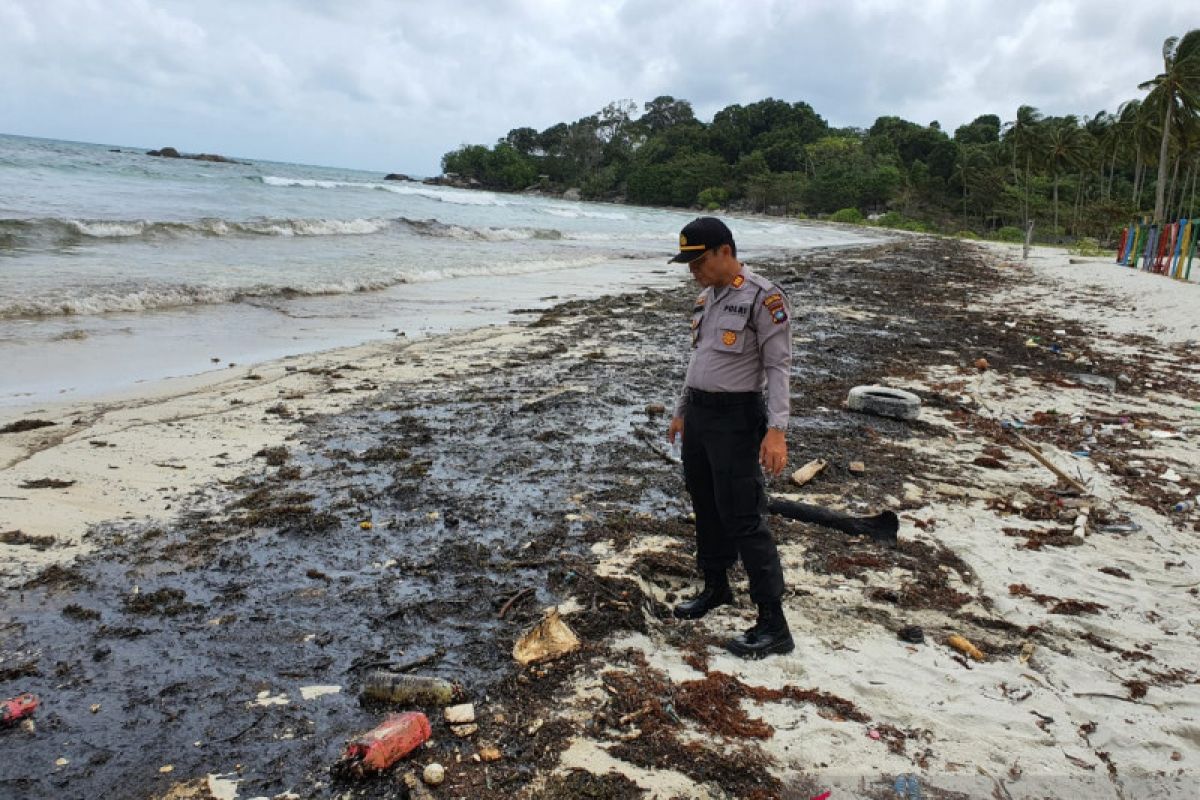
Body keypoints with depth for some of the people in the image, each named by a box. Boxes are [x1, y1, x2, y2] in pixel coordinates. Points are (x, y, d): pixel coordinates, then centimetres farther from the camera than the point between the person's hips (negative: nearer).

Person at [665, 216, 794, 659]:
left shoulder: (764, 297, -14)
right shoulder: (706, 298, 11)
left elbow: (779, 366, -17)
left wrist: (776, 431, -25)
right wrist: (681, 411, 24)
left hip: (735, 418, -8)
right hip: (698, 413, 8)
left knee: (743, 518, -8)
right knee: (706, 508, 17)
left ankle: (773, 625, 0)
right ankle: (716, 587, 36)